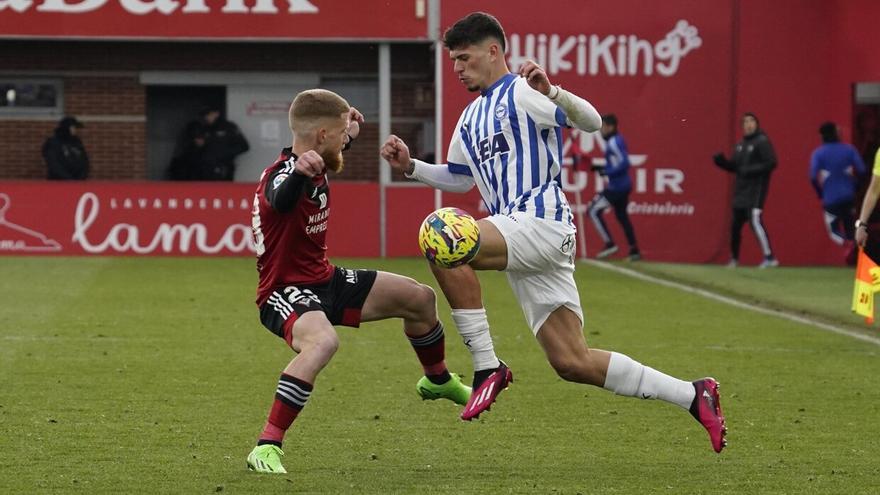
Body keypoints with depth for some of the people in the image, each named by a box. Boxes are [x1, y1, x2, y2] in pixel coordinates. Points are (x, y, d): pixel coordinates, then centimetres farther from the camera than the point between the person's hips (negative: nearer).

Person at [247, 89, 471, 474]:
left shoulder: (315, 168, 3)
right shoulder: (283, 175, -27)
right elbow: (280, 201, -56)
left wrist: (348, 132, 21)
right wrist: (298, 173, -76)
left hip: (325, 280, 10)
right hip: (285, 290, -10)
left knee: (420, 298, 18)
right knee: (323, 341, -43)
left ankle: (438, 381, 48)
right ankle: (266, 448, -38)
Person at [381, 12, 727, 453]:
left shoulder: (521, 93, -1)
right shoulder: (471, 118, 24)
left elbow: (592, 122, -13)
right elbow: (459, 178, 35)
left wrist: (550, 92, -30)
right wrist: (410, 167, 21)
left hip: (541, 220, -9)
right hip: (522, 246, 9)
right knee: (573, 363, 1)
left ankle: (488, 368, -22)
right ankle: (693, 396, 9)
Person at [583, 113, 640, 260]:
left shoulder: (614, 143, -17)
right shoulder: (618, 140, 12)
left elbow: (624, 164, -25)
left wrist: (606, 172, -20)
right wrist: (602, 168, 14)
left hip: (616, 187, -10)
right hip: (624, 185, 10)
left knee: (594, 210, -3)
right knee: (621, 215, 20)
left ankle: (609, 244, -4)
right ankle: (634, 251, 22)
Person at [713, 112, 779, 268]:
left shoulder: (762, 141, -8)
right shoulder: (741, 145, 16)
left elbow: (771, 163, -16)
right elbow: (734, 166, 20)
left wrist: (750, 170, -21)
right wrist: (721, 161, 1)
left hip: (756, 189, -8)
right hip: (740, 190, 8)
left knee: (755, 220, -19)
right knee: (735, 224, 9)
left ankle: (769, 258, -19)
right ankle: (734, 258, 22)